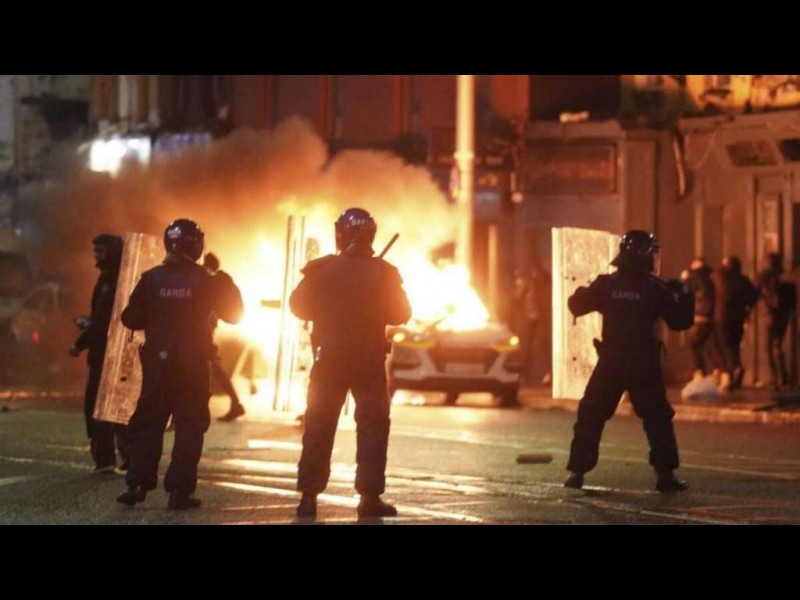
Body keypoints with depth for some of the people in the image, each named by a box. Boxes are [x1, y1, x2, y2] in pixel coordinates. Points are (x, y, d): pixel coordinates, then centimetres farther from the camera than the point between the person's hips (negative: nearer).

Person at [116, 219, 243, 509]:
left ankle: (137, 484, 3)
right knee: (189, 427, 3)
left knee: (147, 423, 11)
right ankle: (179, 490, -3)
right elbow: (233, 314, 0)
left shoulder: (151, 278, -3)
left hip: (157, 363, 2)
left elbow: (131, 319, 2)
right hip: (193, 365, -2)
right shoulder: (205, 281, -8)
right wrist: (225, 282, 10)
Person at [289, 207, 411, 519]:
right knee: (372, 426, 5)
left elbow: (299, 306, 2)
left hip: (329, 357, 1)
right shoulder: (383, 273, -9)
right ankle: (370, 496, -2)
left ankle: (309, 496, 6)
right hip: (370, 360, -1)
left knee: (318, 426, 8)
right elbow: (400, 314, -1)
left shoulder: (321, 270, -7)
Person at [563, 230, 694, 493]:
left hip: (610, 362, 2)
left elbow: (576, 306, 7)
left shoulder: (605, 284, -2)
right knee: (658, 418, 6)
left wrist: (580, 292, 29)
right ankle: (665, 473, -2)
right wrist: (684, 296, 13)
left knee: (591, 417, 11)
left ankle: (577, 471, 7)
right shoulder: (655, 288, -7)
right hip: (643, 364, -2)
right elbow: (679, 321, -4)